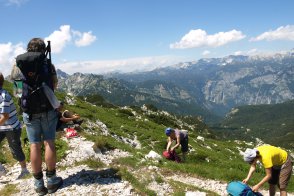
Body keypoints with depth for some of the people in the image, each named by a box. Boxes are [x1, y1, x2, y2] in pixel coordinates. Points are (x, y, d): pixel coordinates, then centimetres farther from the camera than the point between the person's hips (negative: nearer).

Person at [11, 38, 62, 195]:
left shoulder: (19, 65, -1)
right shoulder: (48, 65, -5)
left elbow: (12, 78, 18)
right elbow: (54, 85, 4)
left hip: (29, 112, 1)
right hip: (48, 110, -1)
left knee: (35, 146, 6)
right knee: (49, 143, 7)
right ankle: (52, 181, 15)